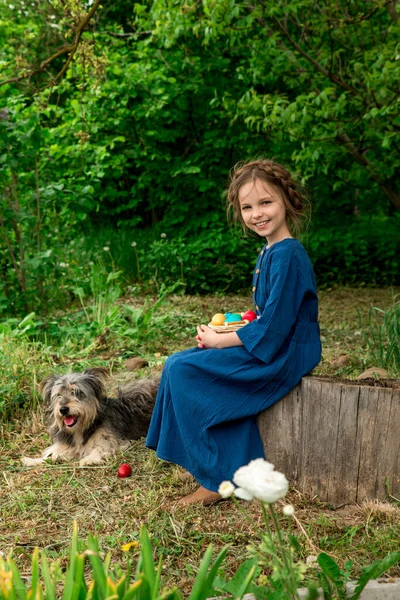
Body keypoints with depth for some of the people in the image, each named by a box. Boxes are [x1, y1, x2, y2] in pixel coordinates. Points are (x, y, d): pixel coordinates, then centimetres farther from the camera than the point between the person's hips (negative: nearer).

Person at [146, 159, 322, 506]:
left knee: (183, 370, -15)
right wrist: (223, 331, 2)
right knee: (177, 364, 5)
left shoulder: (287, 256, -18)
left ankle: (215, 481, -6)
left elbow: (272, 328, -22)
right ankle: (242, 476, 3)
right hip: (270, 346, 10)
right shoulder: (270, 252, 12)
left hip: (284, 355, -10)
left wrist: (218, 340, -12)